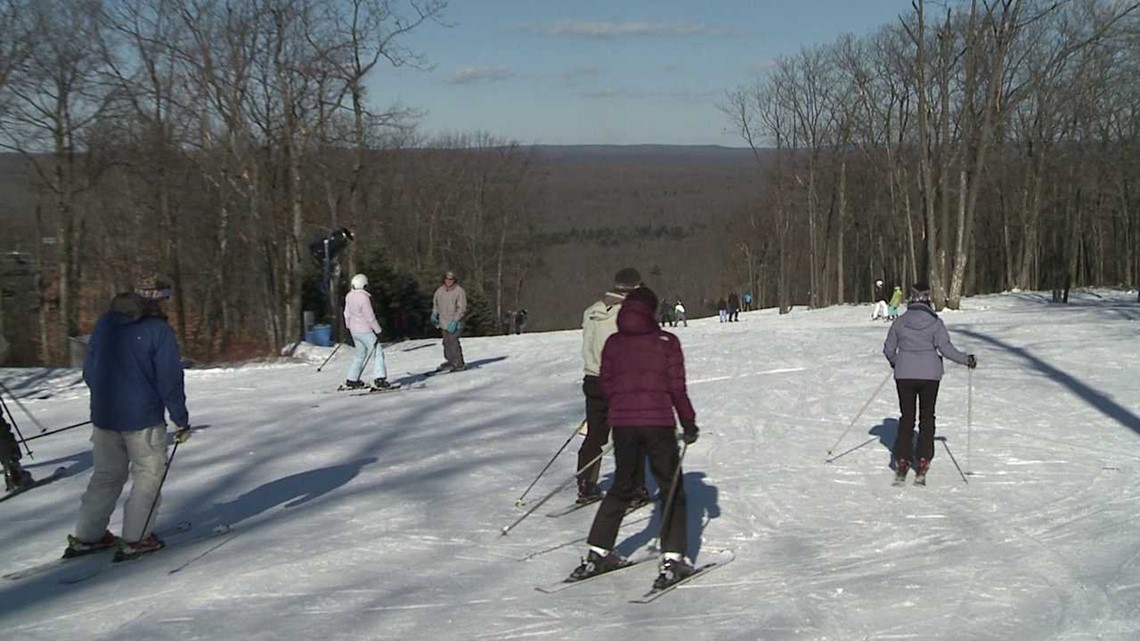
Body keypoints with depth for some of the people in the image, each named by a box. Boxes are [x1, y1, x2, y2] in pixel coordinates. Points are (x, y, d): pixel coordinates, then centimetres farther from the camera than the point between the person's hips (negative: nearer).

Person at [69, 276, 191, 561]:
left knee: (106, 476, 18)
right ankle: (136, 538, 2)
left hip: (104, 417, 6)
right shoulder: (159, 331, -12)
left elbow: (89, 370, 15)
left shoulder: (105, 323, 7)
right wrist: (182, 420, -4)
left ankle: (86, 536, 19)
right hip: (143, 419, -6)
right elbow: (170, 380, -12)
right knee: (148, 476, 7)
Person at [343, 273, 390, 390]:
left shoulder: (349, 296, 2)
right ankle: (379, 379, -14)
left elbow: (347, 313, 15)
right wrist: (378, 330, -8)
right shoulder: (364, 298, -22)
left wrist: (349, 326, 29)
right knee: (377, 353, -4)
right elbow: (370, 317, -19)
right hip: (365, 330, -8)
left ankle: (351, 380, 22)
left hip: (354, 330, 8)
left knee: (360, 354, 20)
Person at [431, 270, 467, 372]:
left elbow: (462, 308, -14)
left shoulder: (459, 291, -10)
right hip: (444, 322, 6)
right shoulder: (440, 290, 8)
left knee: (453, 342, -15)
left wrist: (455, 321, -20)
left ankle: (459, 364, -8)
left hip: (455, 323, -6)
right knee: (446, 342, 9)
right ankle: (449, 361, 22)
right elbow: (435, 302, 26)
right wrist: (434, 314, 13)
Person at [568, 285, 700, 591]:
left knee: (622, 487, 19)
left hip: (622, 424, 3)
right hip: (658, 423, -3)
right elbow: (677, 387, -5)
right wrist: (689, 423, 5)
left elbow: (605, 385, 7)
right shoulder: (667, 341, -3)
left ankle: (597, 552, 16)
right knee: (672, 490, 8)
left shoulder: (613, 342, 5)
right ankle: (673, 559, -2)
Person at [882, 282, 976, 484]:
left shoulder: (900, 322, -2)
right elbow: (946, 348, -9)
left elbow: (888, 349, 4)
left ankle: (902, 462, 4)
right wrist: (967, 360, 5)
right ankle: (922, 463, 4)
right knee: (927, 417, 10)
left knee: (906, 417, 10)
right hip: (929, 375, -1)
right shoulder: (935, 322, -7)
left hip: (904, 375, 1)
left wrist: (895, 362, 25)